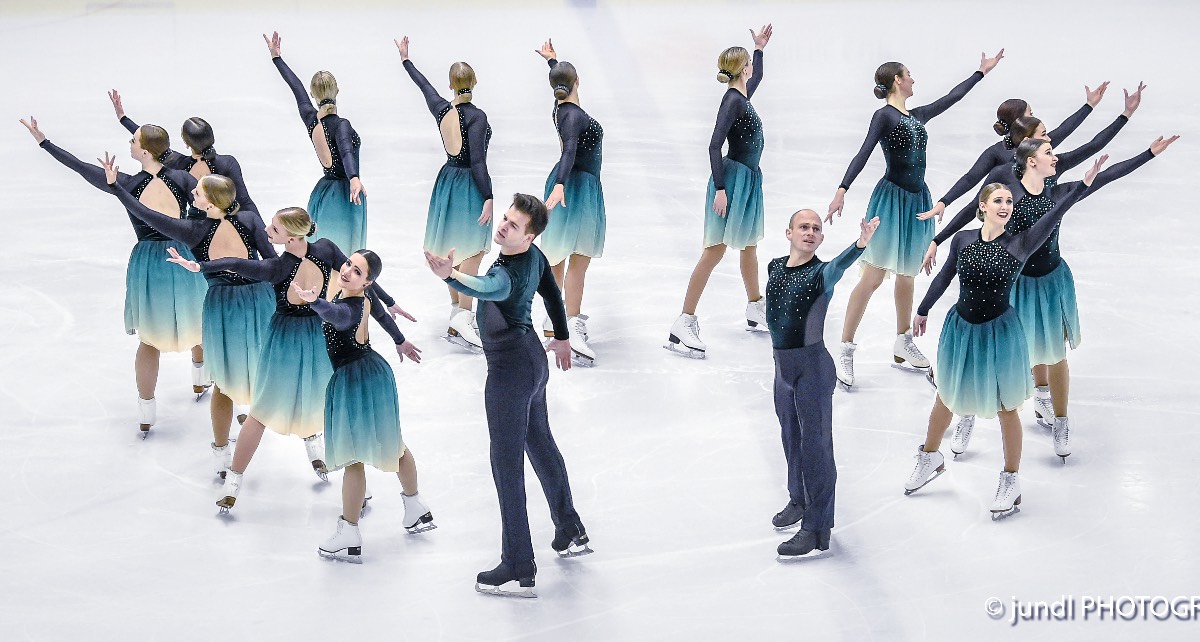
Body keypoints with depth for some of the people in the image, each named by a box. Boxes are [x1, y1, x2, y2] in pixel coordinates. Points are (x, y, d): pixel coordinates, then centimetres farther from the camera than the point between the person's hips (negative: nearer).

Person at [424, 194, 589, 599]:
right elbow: (552, 292, 17)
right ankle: (571, 534, 41)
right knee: (540, 444, 26)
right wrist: (562, 337, 33)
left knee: (507, 465, -5)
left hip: (510, 368, -10)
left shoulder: (510, 274, -29)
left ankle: (519, 572, -2)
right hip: (532, 357, 10)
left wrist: (450, 276, -72)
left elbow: (487, 289, -53)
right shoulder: (535, 257, 0)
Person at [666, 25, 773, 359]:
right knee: (714, 250, -11)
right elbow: (714, 146, -23)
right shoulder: (732, 100, -17)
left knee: (749, 245, 21)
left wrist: (760, 48, 35)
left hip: (748, 180, 10)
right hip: (734, 179, -10)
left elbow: (757, 77, 37)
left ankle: (756, 312, 37)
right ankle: (683, 325, -12)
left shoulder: (742, 97, 10)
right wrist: (720, 188, -26)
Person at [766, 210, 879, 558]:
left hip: (813, 366, -7)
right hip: (782, 364, 7)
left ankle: (817, 528, 2)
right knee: (792, 437, 21)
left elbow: (839, 265, -39)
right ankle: (799, 500, 41)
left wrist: (860, 244, -60)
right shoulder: (774, 267, 5)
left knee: (815, 443, -3)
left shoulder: (821, 273, -15)